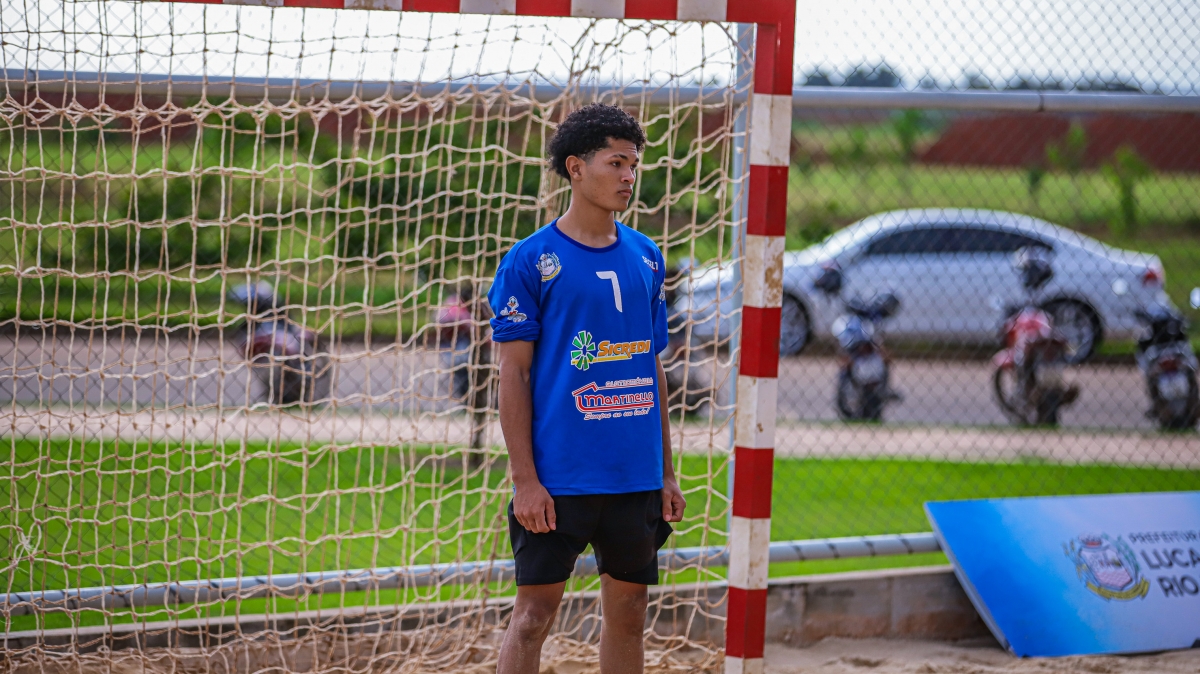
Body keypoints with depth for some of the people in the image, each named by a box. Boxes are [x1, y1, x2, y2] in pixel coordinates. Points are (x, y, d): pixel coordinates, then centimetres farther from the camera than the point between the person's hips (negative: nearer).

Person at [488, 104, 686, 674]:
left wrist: (666, 474, 13)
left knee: (628, 612, 9)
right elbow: (513, 376, -6)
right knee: (534, 614, -4)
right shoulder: (531, 260, -5)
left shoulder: (646, 258, 11)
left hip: (637, 478, 5)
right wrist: (524, 479, -12)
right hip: (559, 476, -5)